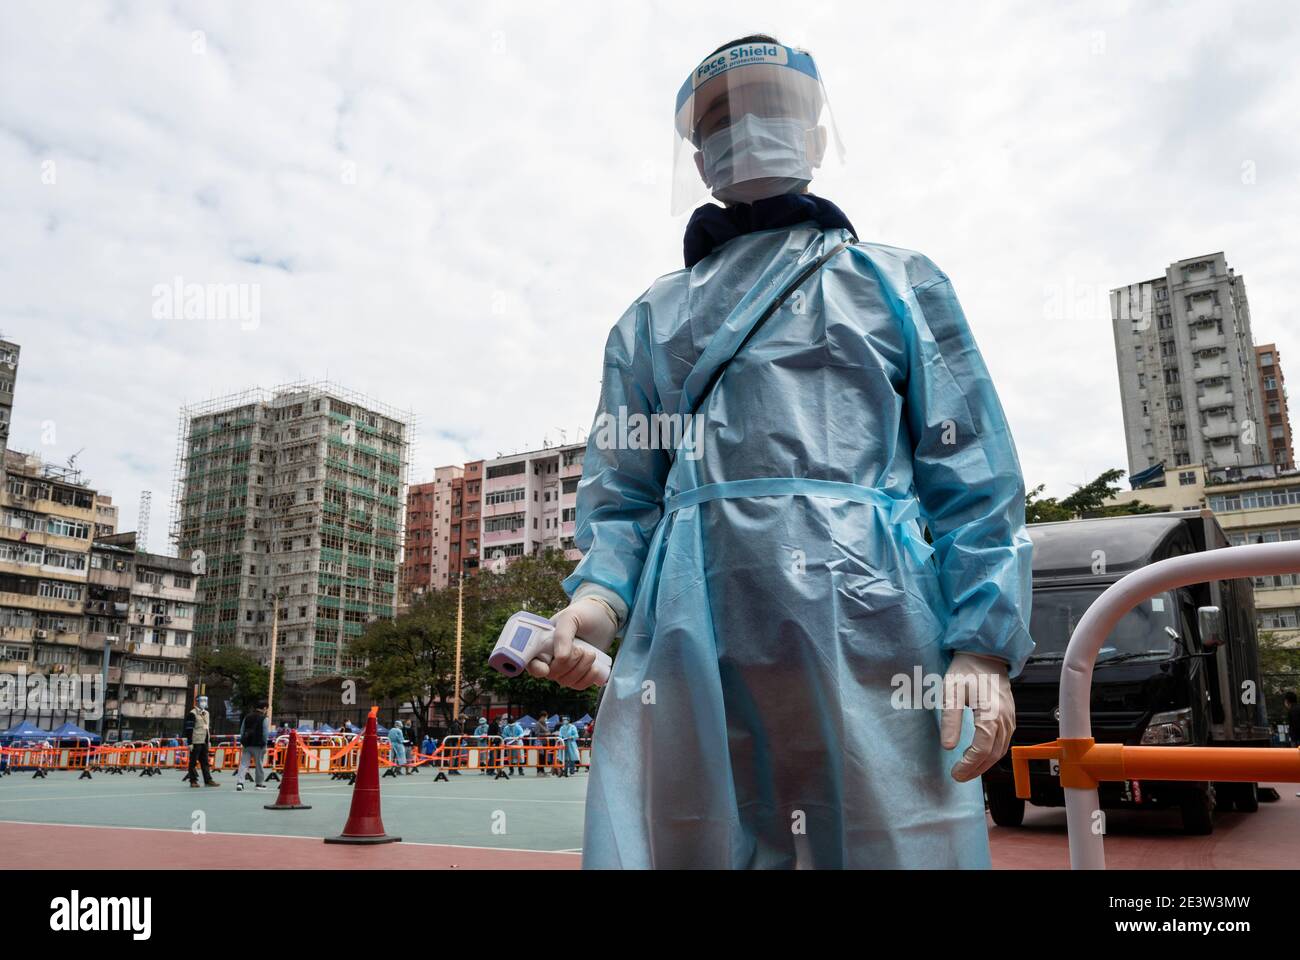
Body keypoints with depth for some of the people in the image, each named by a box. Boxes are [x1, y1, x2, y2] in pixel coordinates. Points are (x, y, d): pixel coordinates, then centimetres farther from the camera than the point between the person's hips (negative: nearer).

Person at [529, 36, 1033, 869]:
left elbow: (975, 482, 8)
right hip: (689, 644, 2)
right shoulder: (653, 317, 23)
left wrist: (985, 646, -5)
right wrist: (597, 597, -3)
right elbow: (623, 495, 18)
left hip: (868, 625, -1)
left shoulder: (900, 286, 17)